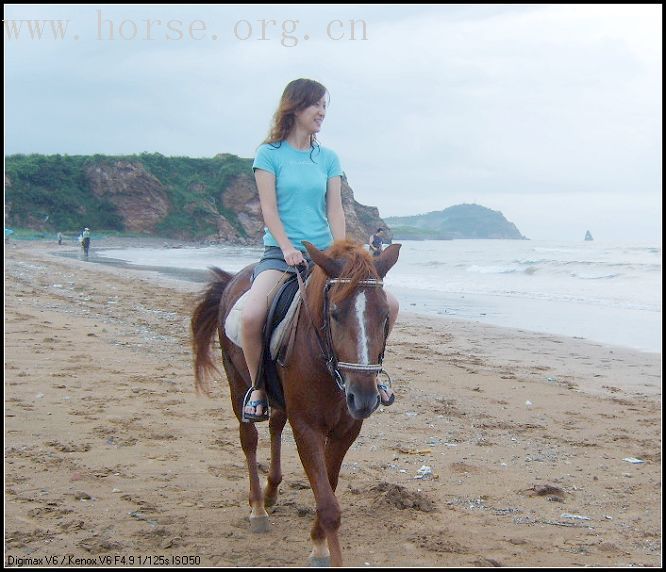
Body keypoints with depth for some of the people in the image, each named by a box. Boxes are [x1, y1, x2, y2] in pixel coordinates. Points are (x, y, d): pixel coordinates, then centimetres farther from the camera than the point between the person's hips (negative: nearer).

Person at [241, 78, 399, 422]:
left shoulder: (328, 158, 12)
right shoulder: (269, 154, 1)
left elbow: (335, 210, 4)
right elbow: (269, 209, -6)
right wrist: (288, 249, -20)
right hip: (280, 253, -4)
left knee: (387, 305, -9)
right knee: (251, 316, -31)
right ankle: (257, 388, -6)